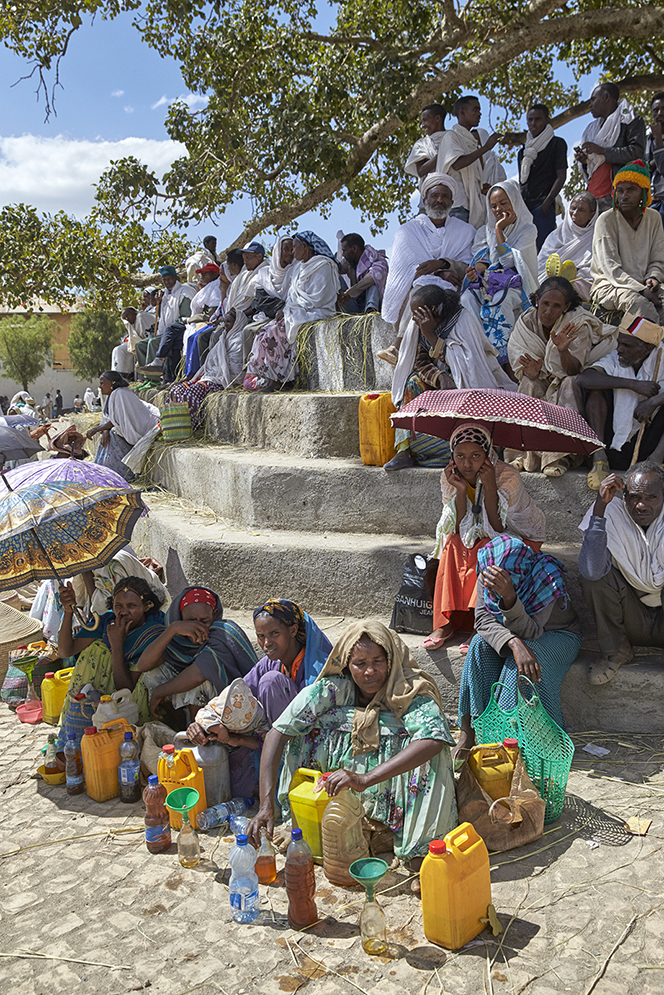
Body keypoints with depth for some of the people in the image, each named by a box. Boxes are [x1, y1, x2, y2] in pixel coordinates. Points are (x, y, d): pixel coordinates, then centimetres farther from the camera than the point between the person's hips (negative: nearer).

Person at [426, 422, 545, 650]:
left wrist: (489, 486, -35)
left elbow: (497, 531, -29)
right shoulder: (449, 478, -13)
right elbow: (461, 532, -17)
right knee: (453, 545, -26)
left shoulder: (508, 477, -25)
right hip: (480, 541, 4)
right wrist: (461, 490, -28)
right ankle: (446, 623, -27)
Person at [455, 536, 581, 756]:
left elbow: (529, 632, -36)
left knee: (528, 652, -35)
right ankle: (468, 729, -23)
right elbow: (483, 619, -24)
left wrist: (509, 597, -53)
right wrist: (514, 643, -43)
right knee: (480, 644, -26)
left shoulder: (547, 578, -32)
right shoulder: (486, 577, -19)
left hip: (557, 637, -3)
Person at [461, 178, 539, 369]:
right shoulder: (485, 231, 23)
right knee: (468, 299, -33)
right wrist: (479, 266, -16)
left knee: (497, 302, -39)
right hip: (487, 281, 3)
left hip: (514, 283, -3)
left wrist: (499, 230, -4)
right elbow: (479, 255, 8)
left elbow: (510, 261, -4)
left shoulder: (528, 230, 9)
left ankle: (503, 359, -43)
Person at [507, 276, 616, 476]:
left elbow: (573, 371, -26)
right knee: (529, 383, -27)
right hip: (545, 379, 3)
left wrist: (562, 349, -46)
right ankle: (529, 454, -25)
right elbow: (521, 369, -11)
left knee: (570, 385, -34)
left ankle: (558, 456, -32)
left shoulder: (578, 324, -20)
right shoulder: (526, 322, -11)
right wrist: (531, 372, -36)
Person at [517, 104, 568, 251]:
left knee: (540, 248, -15)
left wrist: (547, 202, -15)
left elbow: (561, 177, -2)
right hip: (523, 207, 6)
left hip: (543, 207, -5)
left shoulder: (557, 144, 6)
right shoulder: (523, 151, 23)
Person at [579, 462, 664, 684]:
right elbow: (591, 571, -33)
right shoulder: (611, 512, -14)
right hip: (633, 620, 1)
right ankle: (616, 652, -4)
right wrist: (600, 506, -35)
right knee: (594, 576, -24)